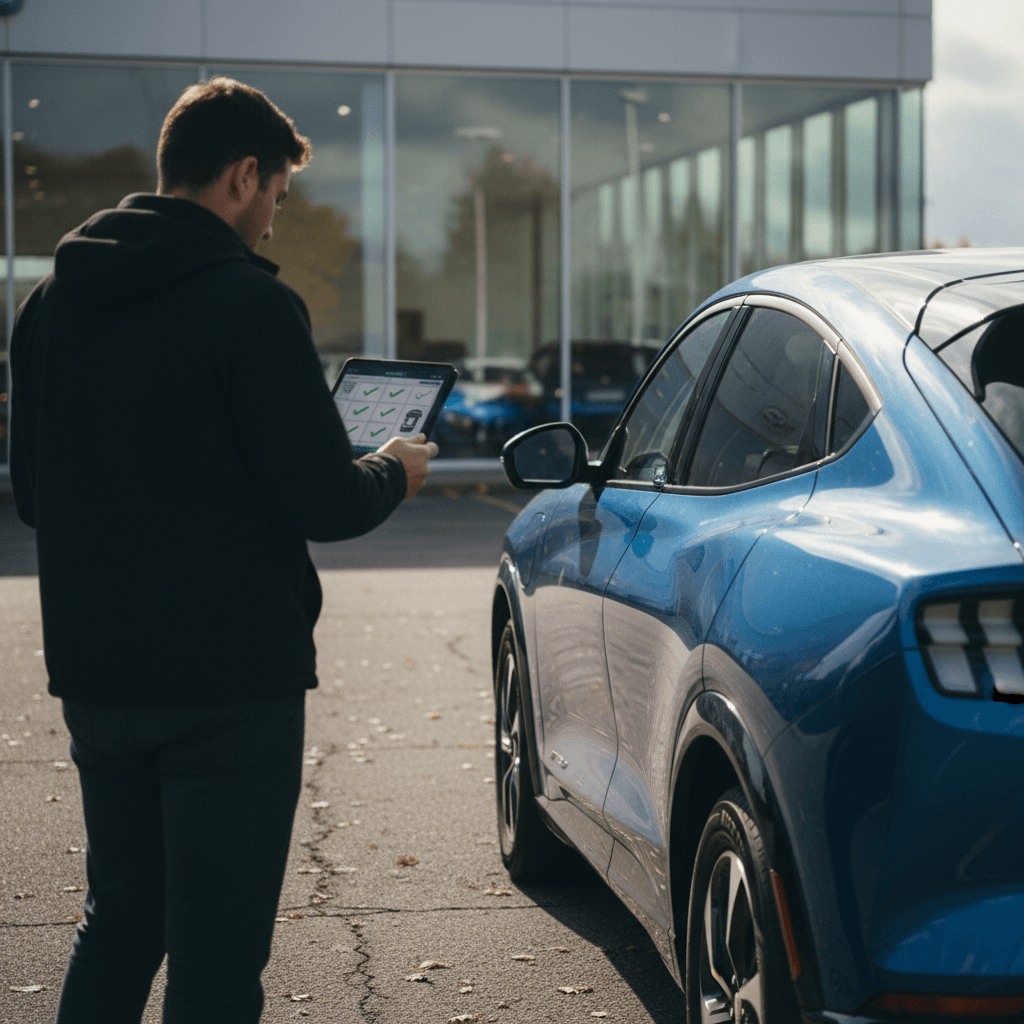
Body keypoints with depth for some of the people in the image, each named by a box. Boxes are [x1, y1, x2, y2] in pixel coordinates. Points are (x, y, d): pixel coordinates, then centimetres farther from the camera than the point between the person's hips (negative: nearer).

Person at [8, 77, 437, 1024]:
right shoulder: (249, 302, -13)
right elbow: (324, 502, -15)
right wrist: (394, 474, 5)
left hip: (92, 671, 7)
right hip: (233, 679, -7)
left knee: (118, 919, 22)